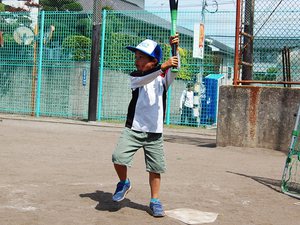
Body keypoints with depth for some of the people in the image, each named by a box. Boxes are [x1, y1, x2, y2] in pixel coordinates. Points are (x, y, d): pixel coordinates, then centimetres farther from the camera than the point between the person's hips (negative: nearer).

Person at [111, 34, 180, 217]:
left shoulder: (164, 78, 5)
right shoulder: (135, 77, 0)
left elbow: (175, 70, -15)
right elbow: (143, 79, -23)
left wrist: (175, 49, -26)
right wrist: (162, 67, -36)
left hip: (155, 133, 1)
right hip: (133, 130, -1)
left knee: (156, 168, 3)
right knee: (118, 157, -16)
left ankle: (155, 201, 21)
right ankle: (124, 183, 13)